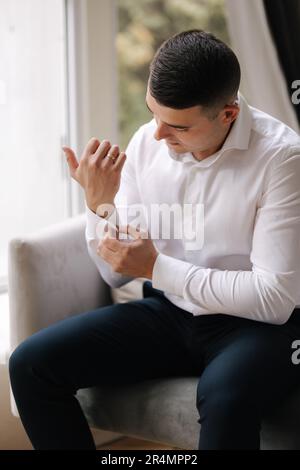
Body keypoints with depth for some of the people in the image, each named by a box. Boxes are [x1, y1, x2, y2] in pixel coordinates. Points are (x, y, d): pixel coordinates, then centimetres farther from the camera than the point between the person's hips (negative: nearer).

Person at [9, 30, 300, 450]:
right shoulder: (145, 143, -3)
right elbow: (117, 274, 4)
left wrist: (157, 268, -20)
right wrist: (100, 203, -16)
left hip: (258, 323, -5)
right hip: (169, 313, 6)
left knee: (226, 399, -40)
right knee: (31, 365, -12)